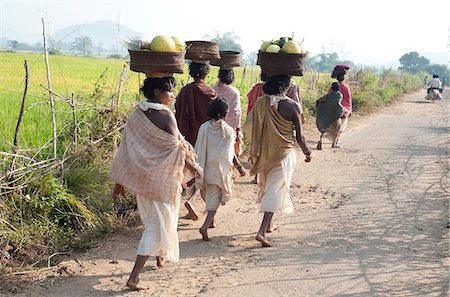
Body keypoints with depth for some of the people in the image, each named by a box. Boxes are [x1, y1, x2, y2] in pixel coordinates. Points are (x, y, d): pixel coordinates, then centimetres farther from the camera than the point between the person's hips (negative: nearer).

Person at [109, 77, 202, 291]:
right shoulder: (165, 116, -18)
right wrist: (193, 166, 5)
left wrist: (120, 181, 7)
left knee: (150, 218, 26)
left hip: (140, 175, 7)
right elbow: (176, 147, -13)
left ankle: (160, 256, 48)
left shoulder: (136, 114, 1)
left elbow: (127, 147, 3)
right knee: (158, 224, 0)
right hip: (161, 177, -7)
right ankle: (133, 277, -5)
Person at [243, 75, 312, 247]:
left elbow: (248, 126, -4)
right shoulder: (292, 106, -11)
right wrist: (306, 150, 10)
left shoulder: (260, 102, -3)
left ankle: (268, 223, 37)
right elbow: (299, 136, -8)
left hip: (263, 153, 4)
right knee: (276, 191, -1)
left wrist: (254, 148, 12)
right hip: (283, 153, -4)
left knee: (265, 186, 23)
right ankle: (262, 231, -12)